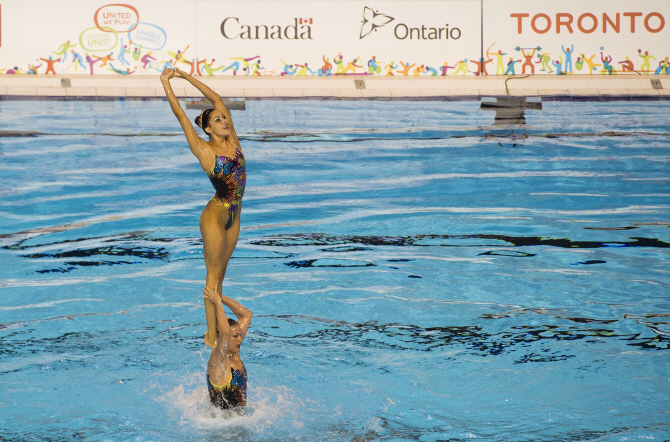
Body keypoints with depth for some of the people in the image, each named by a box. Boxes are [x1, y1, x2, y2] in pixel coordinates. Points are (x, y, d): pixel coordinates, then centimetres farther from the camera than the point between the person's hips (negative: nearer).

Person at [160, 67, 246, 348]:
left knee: (220, 273, 13)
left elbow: (217, 99, 6)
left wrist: (186, 76, 10)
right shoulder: (204, 150, -12)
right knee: (214, 275, -1)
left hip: (234, 215, 6)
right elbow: (180, 115, -12)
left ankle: (216, 325, 20)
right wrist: (166, 83, -7)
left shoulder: (232, 140, 2)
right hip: (216, 215, -6)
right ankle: (211, 335, 5)